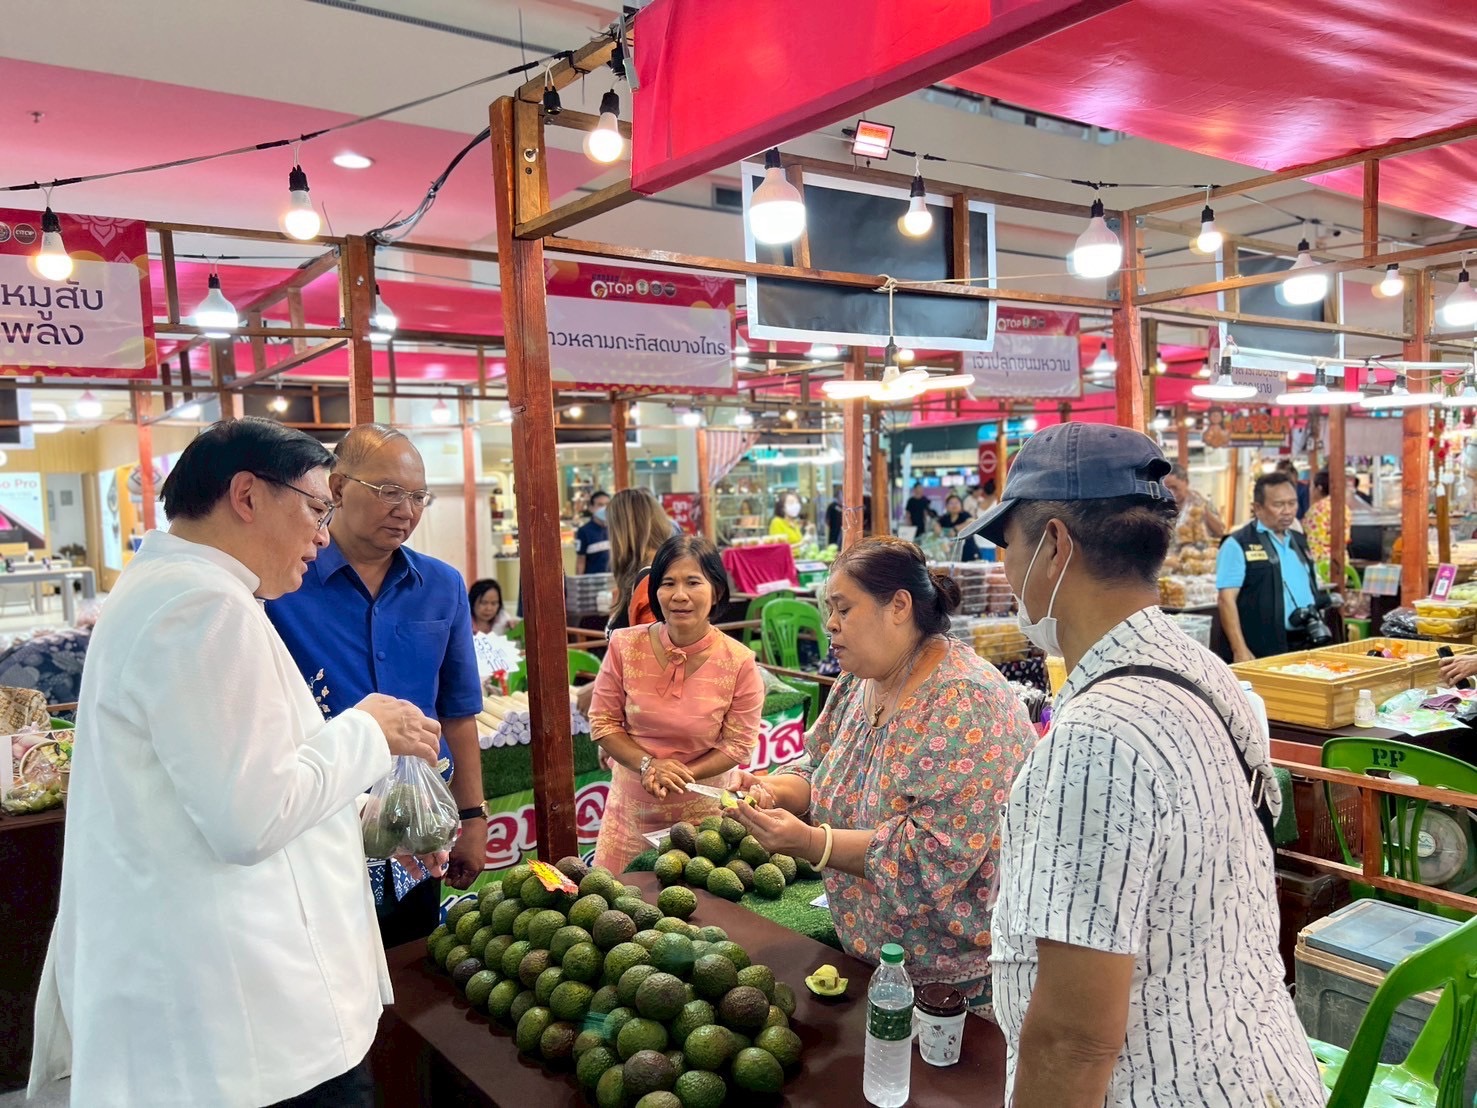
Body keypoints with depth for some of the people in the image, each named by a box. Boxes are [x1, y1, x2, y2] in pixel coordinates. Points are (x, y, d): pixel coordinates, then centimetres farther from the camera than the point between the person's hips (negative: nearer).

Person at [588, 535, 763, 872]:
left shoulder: (739, 662, -13)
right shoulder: (625, 646, -9)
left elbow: (738, 745, -7)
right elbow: (602, 722, -3)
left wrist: (678, 776, -20)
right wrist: (648, 764, -18)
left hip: (705, 812, -2)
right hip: (632, 809, 2)